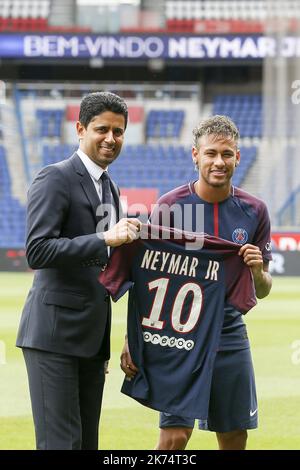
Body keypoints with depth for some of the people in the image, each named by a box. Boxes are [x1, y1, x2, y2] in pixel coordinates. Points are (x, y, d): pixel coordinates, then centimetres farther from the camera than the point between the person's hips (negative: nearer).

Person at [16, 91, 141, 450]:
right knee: (59, 442, -12)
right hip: (54, 333, -9)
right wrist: (105, 239, -23)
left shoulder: (109, 188, 19)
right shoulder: (55, 179, -8)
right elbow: (37, 252, -19)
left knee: (87, 442, 8)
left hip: (92, 337, 9)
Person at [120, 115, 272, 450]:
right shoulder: (169, 206, -6)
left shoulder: (254, 211, 3)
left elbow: (261, 291, 10)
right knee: (174, 435, -13)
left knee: (235, 441, 7)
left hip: (230, 336, 4)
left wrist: (257, 272, -14)